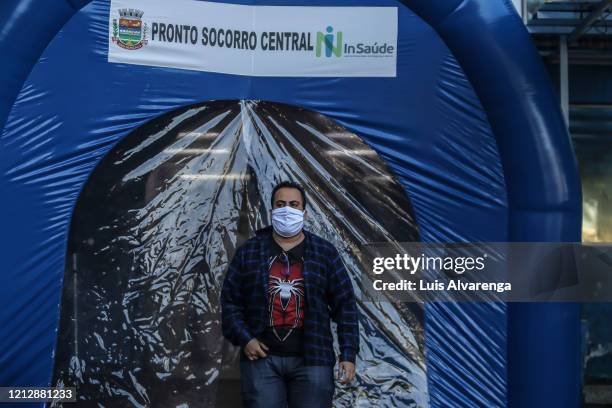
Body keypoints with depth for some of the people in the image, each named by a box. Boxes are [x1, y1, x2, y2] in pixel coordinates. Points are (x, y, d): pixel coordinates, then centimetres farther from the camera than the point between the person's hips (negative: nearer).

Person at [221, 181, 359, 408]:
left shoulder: (325, 253, 7)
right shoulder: (248, 252, 9)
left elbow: (345, 305, 5)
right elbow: (230, 301, 9)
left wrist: (348, 354, -2)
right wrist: (243, 338, -6)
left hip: (311, 358, 0)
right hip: (261, 357, 0)